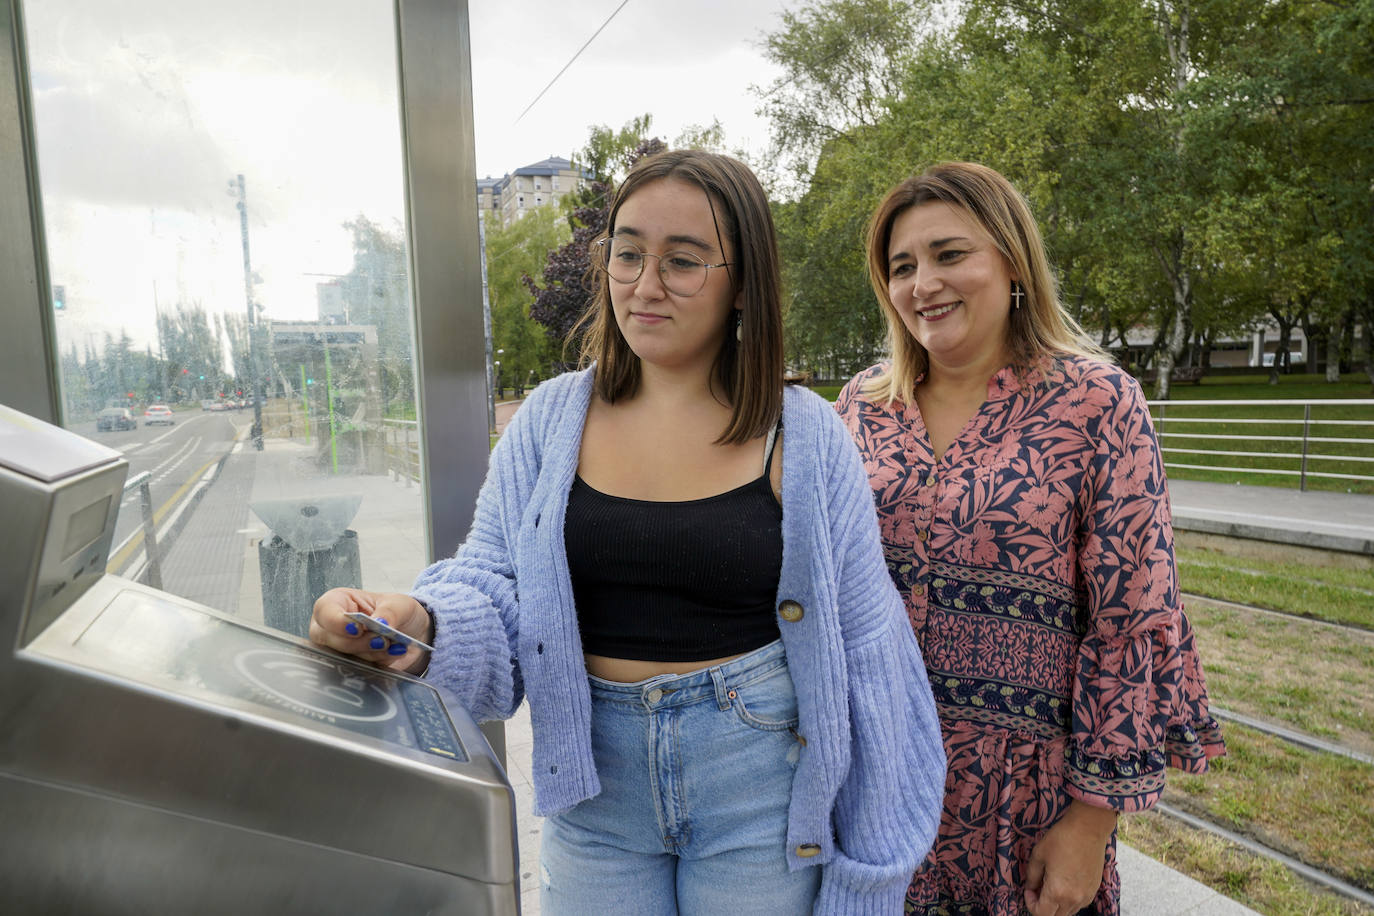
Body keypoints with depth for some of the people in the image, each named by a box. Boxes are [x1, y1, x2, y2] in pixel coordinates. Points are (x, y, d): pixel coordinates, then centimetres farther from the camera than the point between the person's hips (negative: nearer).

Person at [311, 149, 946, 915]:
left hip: (757, 780, -1)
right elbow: (494, 588, -2)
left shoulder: (805, 436, -8)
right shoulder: (551, 419, -2)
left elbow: (863, 648, -4)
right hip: (595, 783, 2)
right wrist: (421, 625, -25)